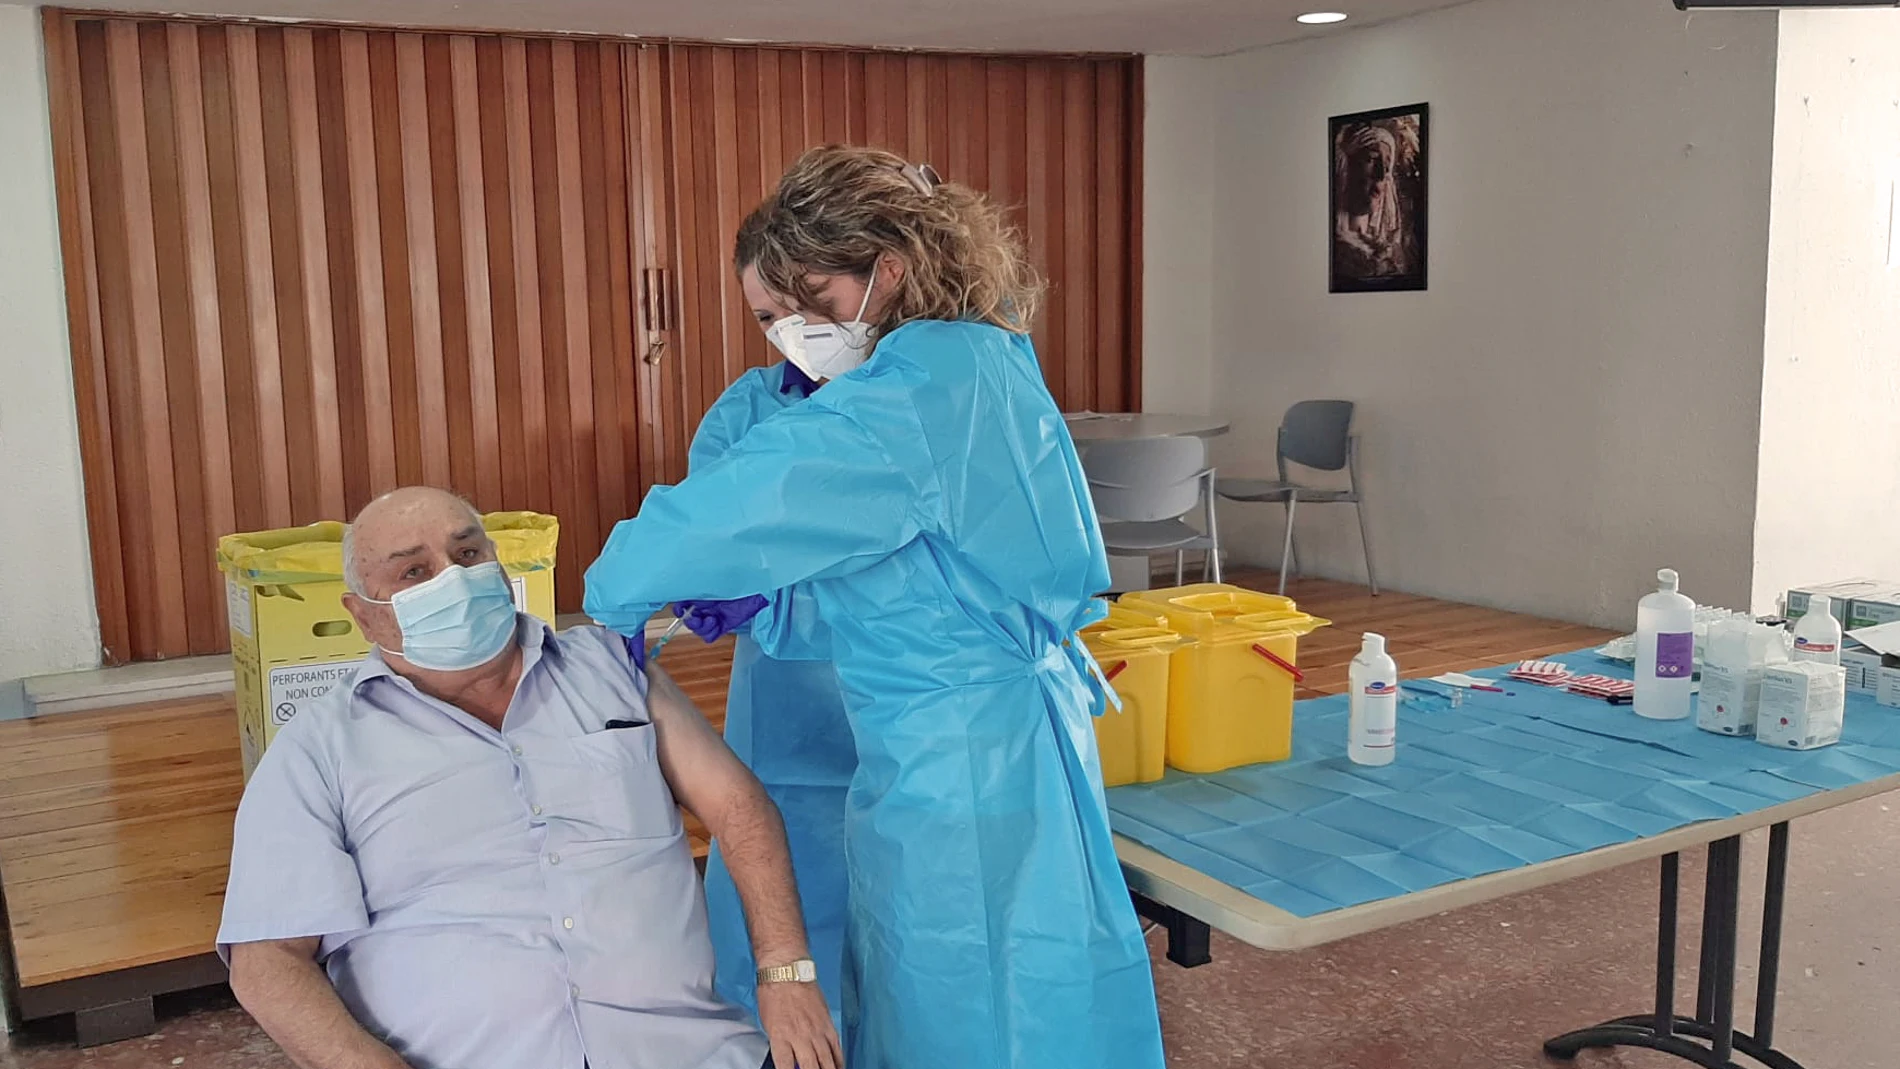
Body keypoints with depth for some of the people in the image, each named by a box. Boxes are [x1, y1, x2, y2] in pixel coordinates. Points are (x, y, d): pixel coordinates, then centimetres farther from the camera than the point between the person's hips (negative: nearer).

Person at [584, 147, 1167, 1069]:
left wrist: (619, 601, -4)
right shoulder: (981, 367, 10)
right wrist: (766, 603, 6)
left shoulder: (916, 390, -20)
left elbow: (732, 506, -22)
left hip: (957, 762, -9)